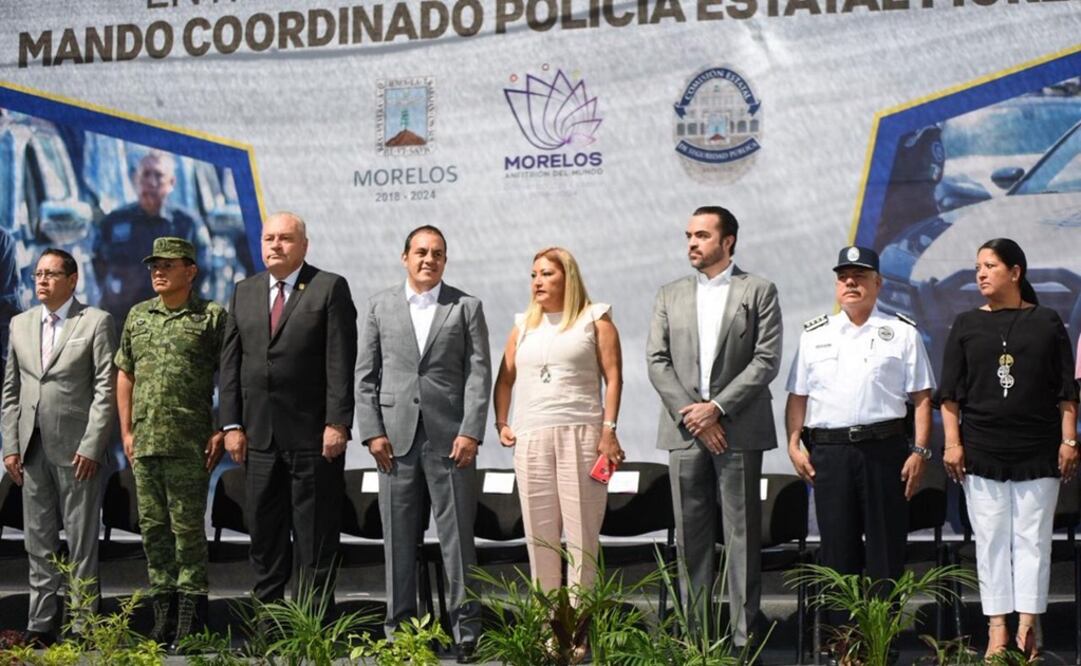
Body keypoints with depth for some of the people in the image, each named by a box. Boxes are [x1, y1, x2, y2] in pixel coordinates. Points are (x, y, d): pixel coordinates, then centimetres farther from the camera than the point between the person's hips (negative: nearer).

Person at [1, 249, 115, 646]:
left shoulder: (96, 322, -2)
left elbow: (106, 389, -7)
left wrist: (92, 447, -13)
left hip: (77, 449, -5)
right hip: (32, 451, 5)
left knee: (81, 542, 1)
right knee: (38, 542, 9)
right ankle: (41, 624, 15)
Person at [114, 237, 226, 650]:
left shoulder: (211, 317, -1)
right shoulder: (138, 316, 14)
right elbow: (125, 375, 18)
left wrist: (220, 431, -9)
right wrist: (126, 430, 11)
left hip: (189, 444, -5)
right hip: (144, 442, 5)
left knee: (188, 527, -3)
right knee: (153, 528, 9)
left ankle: (190, 619, 2)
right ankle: (163, 613, 17)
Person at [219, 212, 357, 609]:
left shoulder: (330, 288, -1)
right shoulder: (244, 292, 13)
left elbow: (341, 362, -8)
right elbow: (230, 363, 11)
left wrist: (337, 423, -14)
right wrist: (231, 424, 3)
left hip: (313, 436, -5)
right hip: (259, 436, 5)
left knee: (315, 537, 1)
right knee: (264, 533, 10)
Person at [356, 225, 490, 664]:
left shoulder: (466, 308, 7)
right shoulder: (381, 306, 11)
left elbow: (479, 373, 0)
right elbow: (365, 375, 9)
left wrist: (470, 432, -9)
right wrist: (371, 431, -1)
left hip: (450, 437, -2)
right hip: (396, 438, 2)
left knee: (458, 536, 0)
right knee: (398, 539, 5)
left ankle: (466, 629, 5)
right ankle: (399, 627, 12)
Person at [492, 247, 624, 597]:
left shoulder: (594, 319, 6)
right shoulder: (523, 325, 19)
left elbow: (613, 376, -1)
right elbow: (505, 379, 22)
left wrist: (609, 429, -10)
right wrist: (501, 424, 9)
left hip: (581, 436, -4)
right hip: (531, 438, 4)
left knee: (581, 529, -6)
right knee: (538, 532, 4)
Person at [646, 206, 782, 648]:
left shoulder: (758, 292, 4)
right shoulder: (670, 295, 13)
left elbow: (766, 360, -5)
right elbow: (657, 361, 6)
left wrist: (717, 407, -12)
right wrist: (690, 413, -7)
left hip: (739, 430, -3)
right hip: (684, 430, 3)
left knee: (742, 535, -1)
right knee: (691, 536, 5)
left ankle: (744, 635, 2)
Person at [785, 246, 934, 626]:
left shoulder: (902, 333, 6)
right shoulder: (814, 334, 13)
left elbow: (922, 398, 3)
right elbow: (797, 396, 13)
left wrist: (920, 451, -5)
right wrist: (794, 444, 2)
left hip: (885, 448, -2)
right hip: (828, 450, 2)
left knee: (886, 548, 0)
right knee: (837, 549, 5)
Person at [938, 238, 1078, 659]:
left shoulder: (1046, 323, 4)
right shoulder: (967, 325, 7)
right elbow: (950, 392, 6)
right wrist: (952, 443, -1)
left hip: (1038, 450, -1)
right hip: (981, 450, 1)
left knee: (1032, 537, 1)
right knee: (991, 539, 2)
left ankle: (1027, 628, 4)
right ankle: (997, 630, 5)